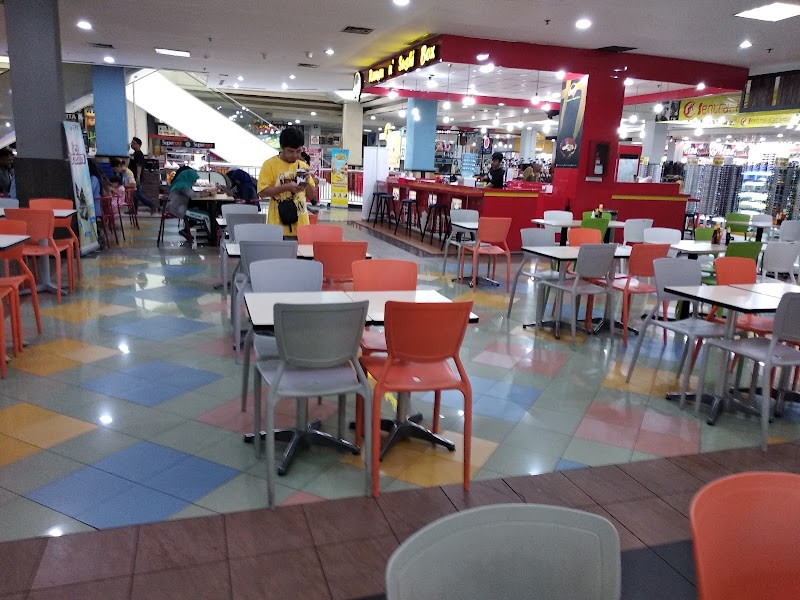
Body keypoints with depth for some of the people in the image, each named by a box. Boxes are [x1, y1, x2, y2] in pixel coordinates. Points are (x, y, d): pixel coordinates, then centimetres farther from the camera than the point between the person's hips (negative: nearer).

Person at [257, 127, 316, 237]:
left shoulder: (303, 166, 13)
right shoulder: (270, 164, 0)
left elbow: (311, 195, 17)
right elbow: (262, 192, -8)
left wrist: (307, 182, -4)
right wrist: (286, 187, -18)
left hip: (301, 225, 4)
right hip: (279, 225, -4)